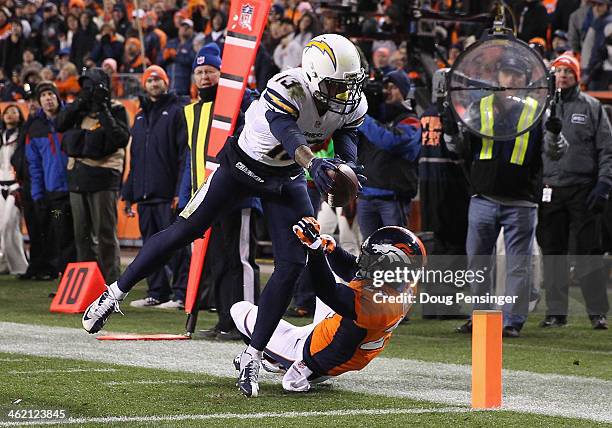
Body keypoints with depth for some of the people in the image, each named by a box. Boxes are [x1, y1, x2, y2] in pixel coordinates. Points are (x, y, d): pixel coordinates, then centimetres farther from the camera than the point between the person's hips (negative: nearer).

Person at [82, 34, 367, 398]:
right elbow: (287, 132, -49)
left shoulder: (353, 105, -14)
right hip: (243, 165, -4)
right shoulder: (287, 89, -34)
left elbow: (347, 140, -12)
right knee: (183, 232, -2)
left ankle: (253, 357, 1)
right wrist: (313, 163, -68)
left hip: (285, 179, 5)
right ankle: (116, 293, 15)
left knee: (293, 264, -8)